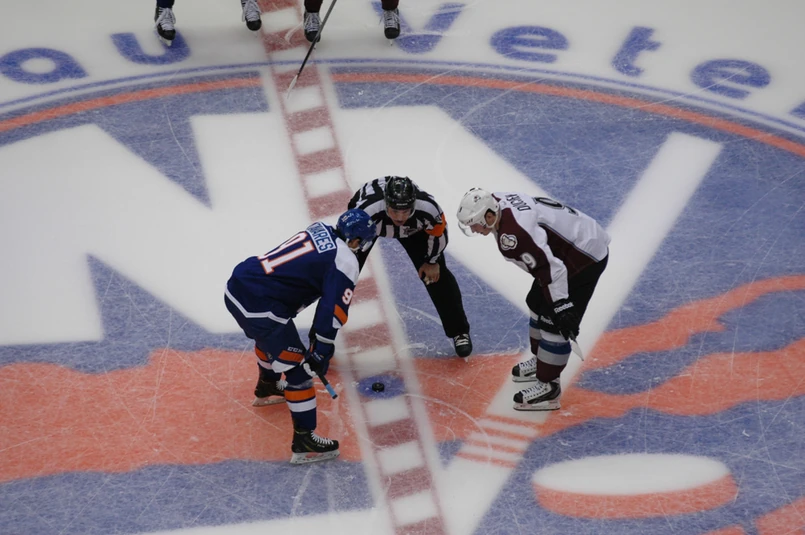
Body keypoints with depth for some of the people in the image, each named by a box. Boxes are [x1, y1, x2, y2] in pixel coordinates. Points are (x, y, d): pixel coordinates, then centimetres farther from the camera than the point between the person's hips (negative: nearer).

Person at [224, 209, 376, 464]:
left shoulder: (319, 230, 14)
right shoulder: (345, 262, -8)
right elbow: (333, 309, -14)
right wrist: (321, 352, -6)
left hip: (237, 286, 9)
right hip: (259, 307, -9)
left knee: (270, 336, 36)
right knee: (298, 368, 1)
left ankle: (267, 388, 60)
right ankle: (304, 443, 6)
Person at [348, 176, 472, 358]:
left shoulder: (428, 208, -40)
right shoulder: (366, 211, -46)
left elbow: (438, 232, -16)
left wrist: (432, 261, -4)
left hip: (413, 228, 1)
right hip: (363, 226, -1)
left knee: (438, 275, -4)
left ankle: (459, 332, 13)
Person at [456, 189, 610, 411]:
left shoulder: (513, 233, -33)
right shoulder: (499, 202, -3)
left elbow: (549, 268, -34)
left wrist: (561, 307, -29)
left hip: (586, 256, -11)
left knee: (552, 322, -9)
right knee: (538, 303, 21)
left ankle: (548, 387, 2)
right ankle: (541, 361, 39)